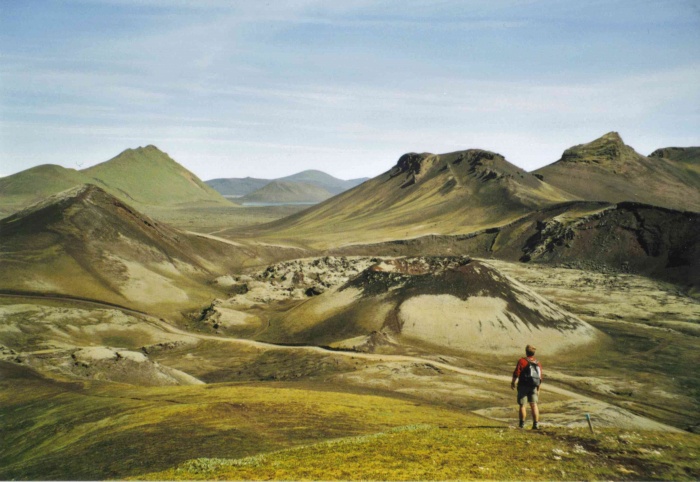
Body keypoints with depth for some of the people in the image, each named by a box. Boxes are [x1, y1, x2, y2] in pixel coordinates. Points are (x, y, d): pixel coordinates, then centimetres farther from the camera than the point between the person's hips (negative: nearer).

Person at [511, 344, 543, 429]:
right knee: (534, 405, 4)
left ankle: (522, 423, 6)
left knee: (522, 405, 3)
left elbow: (516, 373, -13)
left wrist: (513, 383, 2)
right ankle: (536, 424, -4)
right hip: (533, 387, 4)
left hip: (523, 386, -4)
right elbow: (540, 378, 8)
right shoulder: (538, 363, 6)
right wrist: (538, 389, 18)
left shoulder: (522, 361, -10)